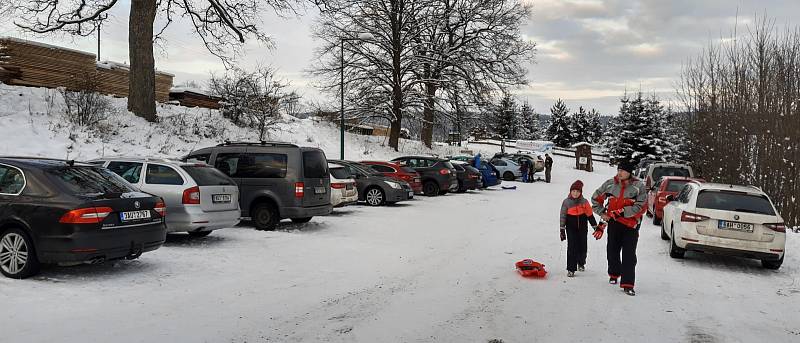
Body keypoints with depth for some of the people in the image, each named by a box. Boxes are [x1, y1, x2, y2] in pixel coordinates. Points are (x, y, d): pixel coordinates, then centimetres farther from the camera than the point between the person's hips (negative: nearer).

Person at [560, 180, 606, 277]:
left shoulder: (584, 202, -1)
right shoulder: (566, 202, -4)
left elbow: (590, 215, 6)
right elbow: (563, 217, -1)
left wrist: (596, 227, 8)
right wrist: (562, 230, -3)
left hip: (583, 229, 2)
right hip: (571, 228, -2)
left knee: (582, 247, 8)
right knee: (571, 248, -7)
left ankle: (581, 263, 36)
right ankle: (571, 269, -2)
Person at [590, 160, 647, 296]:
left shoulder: (638, 186, -10)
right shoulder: (610, 184, -1)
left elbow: (641, 207, -16)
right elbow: (596, 198, 12)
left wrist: (621, 212, -20)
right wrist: (602, 213, 4)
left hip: (631, 224, -3)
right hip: (614, 223, 3)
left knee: (629, 255, -6)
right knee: (612, 250, 13)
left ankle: (627, 284, -3)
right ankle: (614, 274, 36)